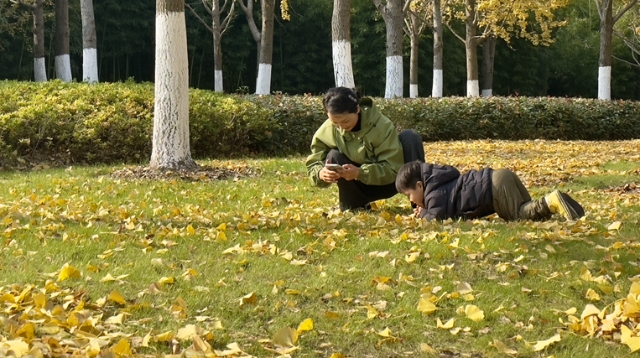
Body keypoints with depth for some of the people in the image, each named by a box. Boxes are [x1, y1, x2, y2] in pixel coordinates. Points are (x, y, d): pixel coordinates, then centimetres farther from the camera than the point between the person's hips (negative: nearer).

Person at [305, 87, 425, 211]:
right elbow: (313, 165, -10)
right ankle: (353, 207, -11)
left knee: (409, 138, -25)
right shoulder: (326, 132, -17)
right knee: (334, 157, -25)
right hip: (362, 186, 2)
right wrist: (321, 173, -36)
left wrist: (360, 173, -42)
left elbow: (393, 168, -25)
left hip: (388, 181, -2)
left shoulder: (381, 125, -24)